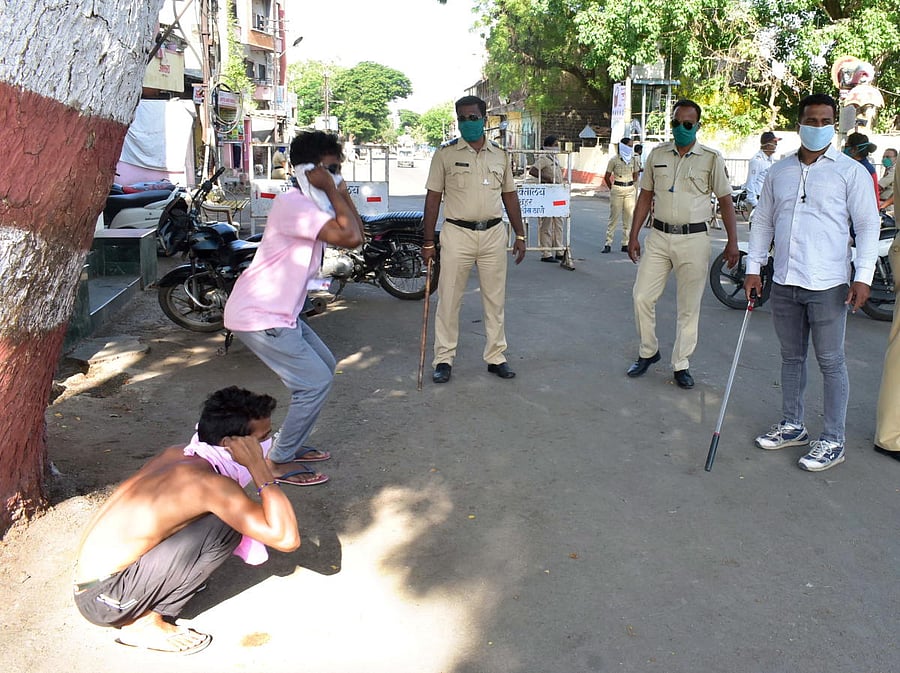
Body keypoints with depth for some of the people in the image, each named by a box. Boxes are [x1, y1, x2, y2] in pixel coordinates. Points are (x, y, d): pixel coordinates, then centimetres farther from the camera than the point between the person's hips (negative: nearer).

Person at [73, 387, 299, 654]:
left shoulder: (175, 454, 3)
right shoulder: (209, 482, -22)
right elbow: (287, 539, -28)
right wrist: (258, 466, -22)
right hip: (104, 600, -8)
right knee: (225, 527, -18)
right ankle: (145, 622, -6)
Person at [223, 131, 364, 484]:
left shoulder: (309, 204, 12)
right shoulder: (293, 204, -21)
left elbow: (356, 235, 10)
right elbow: (350, 237, -32)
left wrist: (341, 193, 2)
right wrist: (332, 191, -22)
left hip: (281, 313, 11)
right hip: (259, 316, -11)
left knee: (323, 366, 19)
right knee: (315, 382, -9)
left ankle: (291, 444, 28)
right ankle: (278, 462, 5)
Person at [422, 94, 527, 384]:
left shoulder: (500, 154, 9)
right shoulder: (445, 153, -1)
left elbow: (509, 195, 14)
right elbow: (433, 197, -1)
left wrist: (520, 236, 10)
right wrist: (429, 242, -4)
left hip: (494, 233, 3)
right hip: (457, 233, -3)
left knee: (495, 300, 9)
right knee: (449, 299, 2)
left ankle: (496, 357, 20)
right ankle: (444, 359, 12)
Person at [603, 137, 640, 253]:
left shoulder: (634, 160, 7)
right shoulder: (614, 160, -3)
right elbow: (607, 177, 4)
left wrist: (629, 185, 12)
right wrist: (612, 189, 9)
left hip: (630, 190, 3)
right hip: (617, 189, -3)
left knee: (628, 217, 2)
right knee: (614, 217, -3)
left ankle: (625, 244, 8)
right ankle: (608, 244, 0)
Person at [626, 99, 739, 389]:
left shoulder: (711, 158, -1)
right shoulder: (657, 154, 7)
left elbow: (725, 201, 0)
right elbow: (645, 197, 11)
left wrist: (732, 241, -8)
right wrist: (633, 236, 7)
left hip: (693, 239, -2)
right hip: (659, 236, 3)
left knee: (689, 308, 3)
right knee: (641, 297, 1)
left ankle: (681, 365, 16)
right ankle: (648, 352, 21)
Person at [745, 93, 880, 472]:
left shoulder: (850, 172, -2)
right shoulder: (779, 172, 10)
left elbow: (868, 226, -4)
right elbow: (763, 221, 15)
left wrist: (863, 277, -13)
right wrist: (754, 267, 8)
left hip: (827, 285, -4)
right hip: (784, 283, 5)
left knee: (831, 362, 1)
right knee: (791, 357, 15)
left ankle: (832, 442, 10)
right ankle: (792, 426, 29)